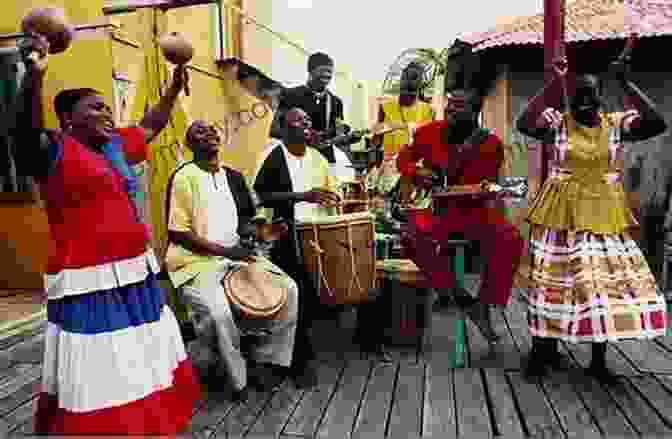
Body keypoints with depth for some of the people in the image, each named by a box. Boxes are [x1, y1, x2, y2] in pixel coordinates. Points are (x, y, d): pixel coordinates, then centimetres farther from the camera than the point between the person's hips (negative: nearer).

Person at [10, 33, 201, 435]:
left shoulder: (115, 146, 13)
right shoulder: (54, 150, -8)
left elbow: (152, 125, 27)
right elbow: (25, 131, -29)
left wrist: (175, 85, 24)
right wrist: (35, 75, -40)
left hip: (136, 275, 8)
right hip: (90, 286, -8)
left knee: (144, 374, 22)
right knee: (104, 389, 3)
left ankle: (154, 423, 41)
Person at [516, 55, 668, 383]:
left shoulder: (617, 123, 4)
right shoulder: (556, 122, -2)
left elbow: (657, 124, -11)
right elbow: (524, 124, -20)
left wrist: (626, 83, -12)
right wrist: (554, 84, -17)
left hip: (604, 216, 3)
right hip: (561, 214, -2)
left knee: (605, 278, 5)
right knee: (551, 278, 4)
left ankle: (599, 360, 22)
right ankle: (544, 348, 22)